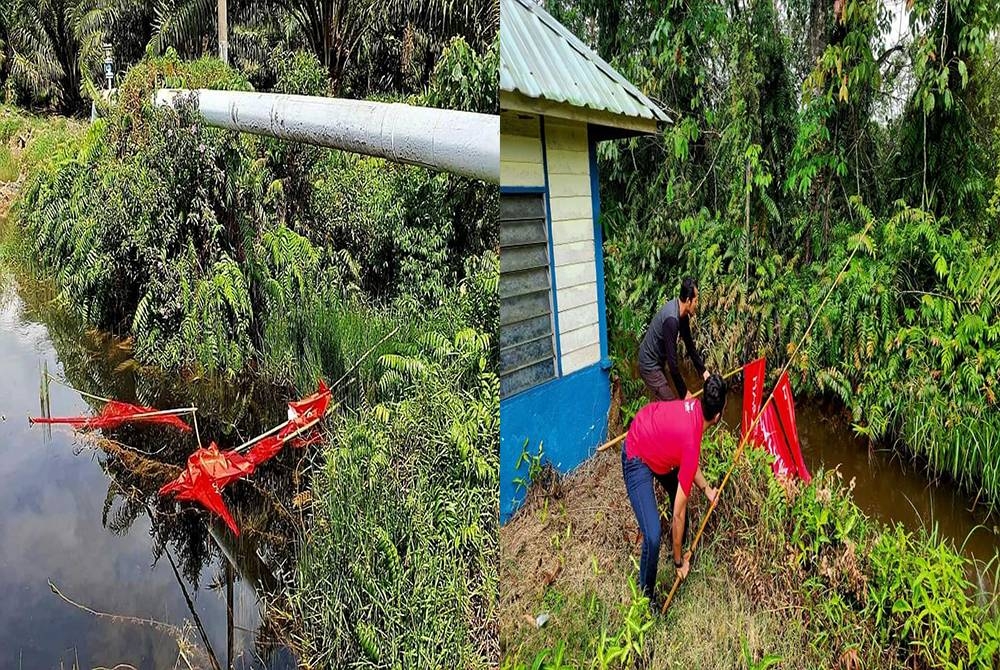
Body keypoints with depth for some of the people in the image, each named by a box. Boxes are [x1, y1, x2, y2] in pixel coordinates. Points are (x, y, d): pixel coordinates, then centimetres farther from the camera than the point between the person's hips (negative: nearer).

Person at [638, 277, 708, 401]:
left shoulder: (682, 314, -2)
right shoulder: (671, 319, -31)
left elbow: (689, 344, 11)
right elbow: (672, 360, -29)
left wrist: (703, 370, 11)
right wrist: (684, 392, -21)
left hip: (657, 362, 10)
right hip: (649, 365, -10)